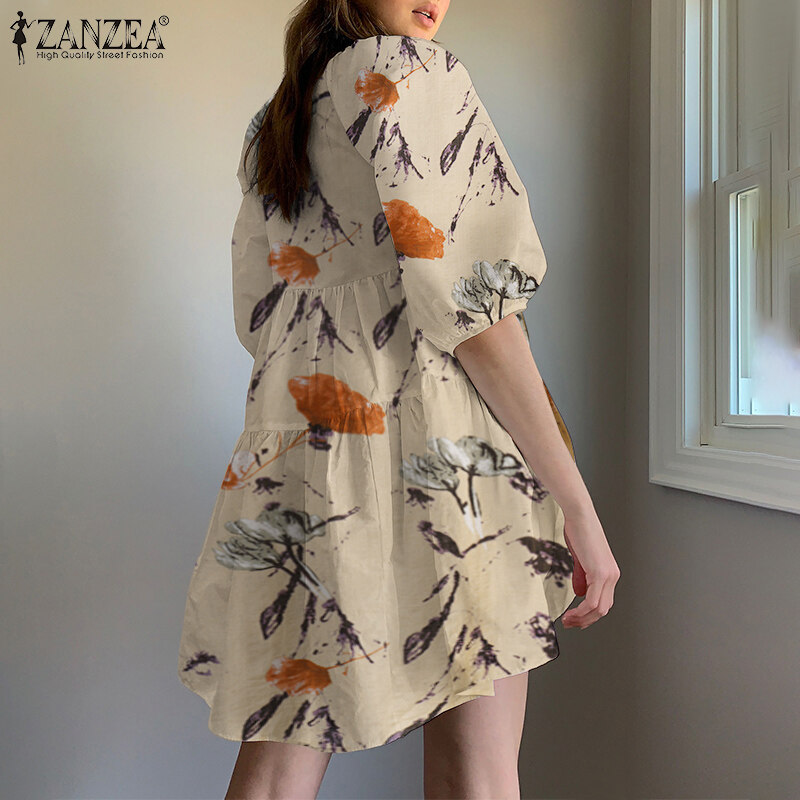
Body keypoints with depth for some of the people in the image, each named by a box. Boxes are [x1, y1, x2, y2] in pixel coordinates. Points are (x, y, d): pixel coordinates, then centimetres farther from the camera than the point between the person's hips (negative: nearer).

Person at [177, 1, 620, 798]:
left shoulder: (269, 125, 20)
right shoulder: (415, 72, -2)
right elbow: (468, 304, -12)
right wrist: (577, 505, -10)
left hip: (297, 452, 8)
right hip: (432, 443, -7)